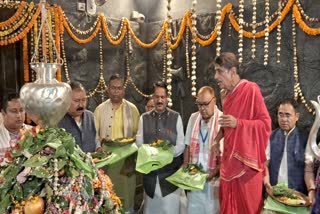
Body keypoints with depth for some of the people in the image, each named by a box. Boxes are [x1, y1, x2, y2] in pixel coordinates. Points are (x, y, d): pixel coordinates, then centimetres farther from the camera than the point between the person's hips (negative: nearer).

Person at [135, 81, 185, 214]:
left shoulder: (176, 117, 1)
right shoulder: (144, 118, 6)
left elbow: (181, 145, -1)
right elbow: (139, 143, 4)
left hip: (171, 170, -2)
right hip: (150, 170, 2)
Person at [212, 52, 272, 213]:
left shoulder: (251, 89, -13)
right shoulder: (227, 94, 10)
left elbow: (265, 124, -14)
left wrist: (237, 123, -24)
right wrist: (220, 134, 5)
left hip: (246, 160, -7)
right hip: (230, 158, 7)